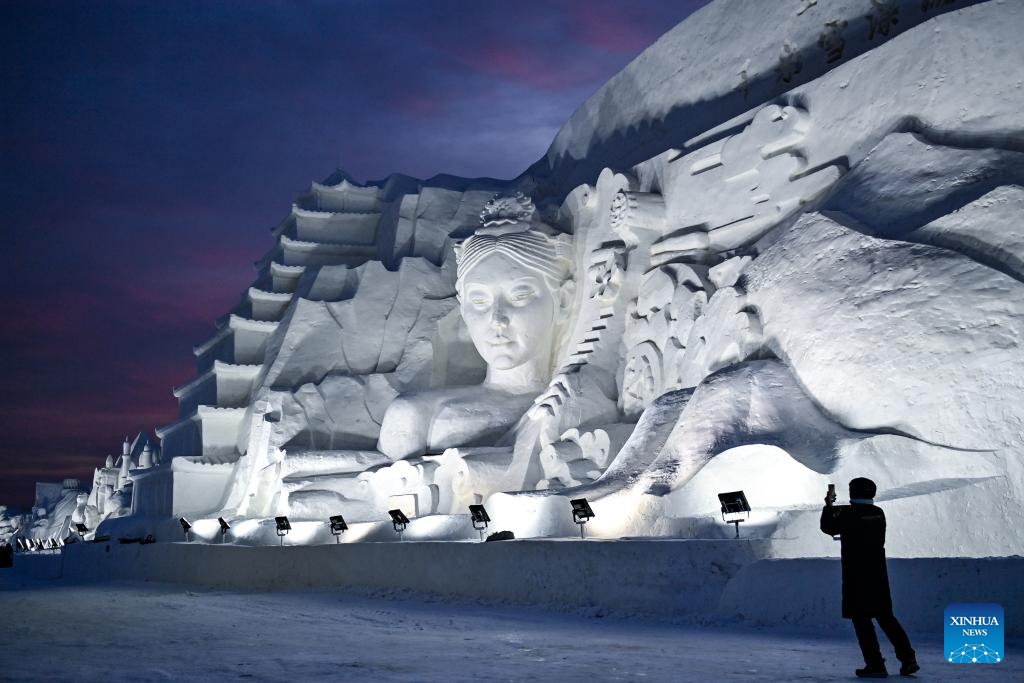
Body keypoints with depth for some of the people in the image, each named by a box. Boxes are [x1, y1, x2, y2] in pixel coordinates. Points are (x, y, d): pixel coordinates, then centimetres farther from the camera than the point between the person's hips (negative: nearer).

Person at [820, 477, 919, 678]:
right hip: (878, 575, 6)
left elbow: (828, 527, -1)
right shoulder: (878, 513, 6)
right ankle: (908, 658, 8)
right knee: (885, 617, 14)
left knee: (861, 620, 1)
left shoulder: (849, 514, -12)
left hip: (856, 576, -6)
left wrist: (828, 507, 14)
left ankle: (876, 665, -2)